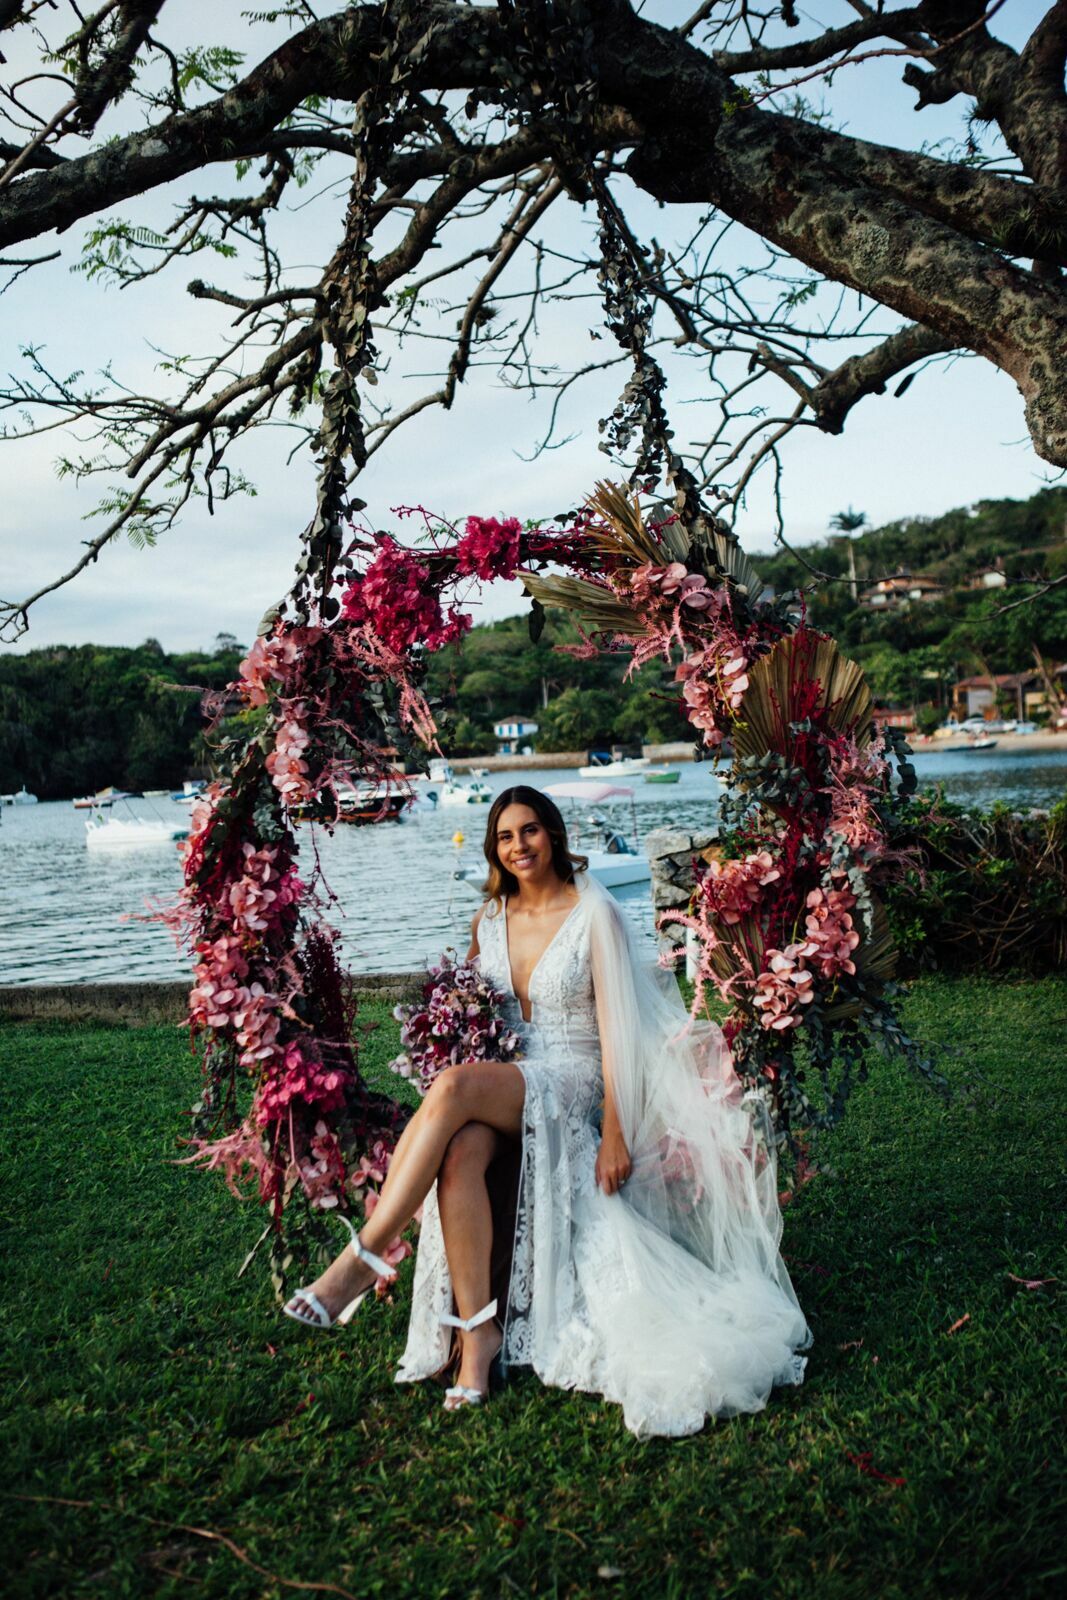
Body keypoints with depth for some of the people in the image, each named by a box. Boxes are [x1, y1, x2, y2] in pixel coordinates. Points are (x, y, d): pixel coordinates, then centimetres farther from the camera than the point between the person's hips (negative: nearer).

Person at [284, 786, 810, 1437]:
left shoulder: (594, 913, -3)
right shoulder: (490, 919, 12)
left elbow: (614, 1028, -7)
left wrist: (614, 1133, -13)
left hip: (573, 1085, -4)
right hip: (503, 1084, 4)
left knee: (454, 1088, -34)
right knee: (461, 1153, -33)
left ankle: (365, 1256, -31)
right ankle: (477, 1329, -25)